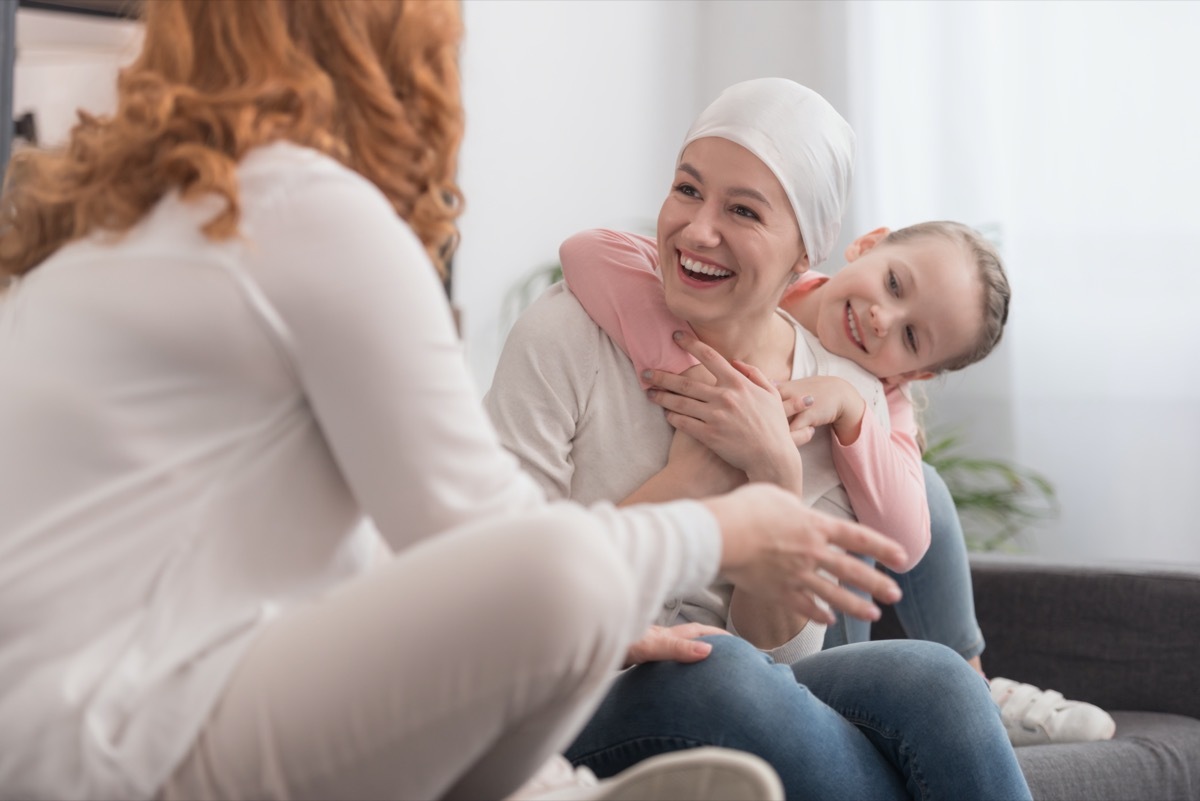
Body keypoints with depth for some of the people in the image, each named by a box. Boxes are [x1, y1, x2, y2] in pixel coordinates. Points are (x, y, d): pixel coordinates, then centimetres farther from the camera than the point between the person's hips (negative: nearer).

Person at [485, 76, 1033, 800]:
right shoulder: (566, 337, -11)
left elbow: (778, 646, -2)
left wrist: (776, 471, -16)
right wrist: (687, 478, -16)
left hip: (734, 712, 2)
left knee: (932, 679, -29)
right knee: (716, 668, -35)